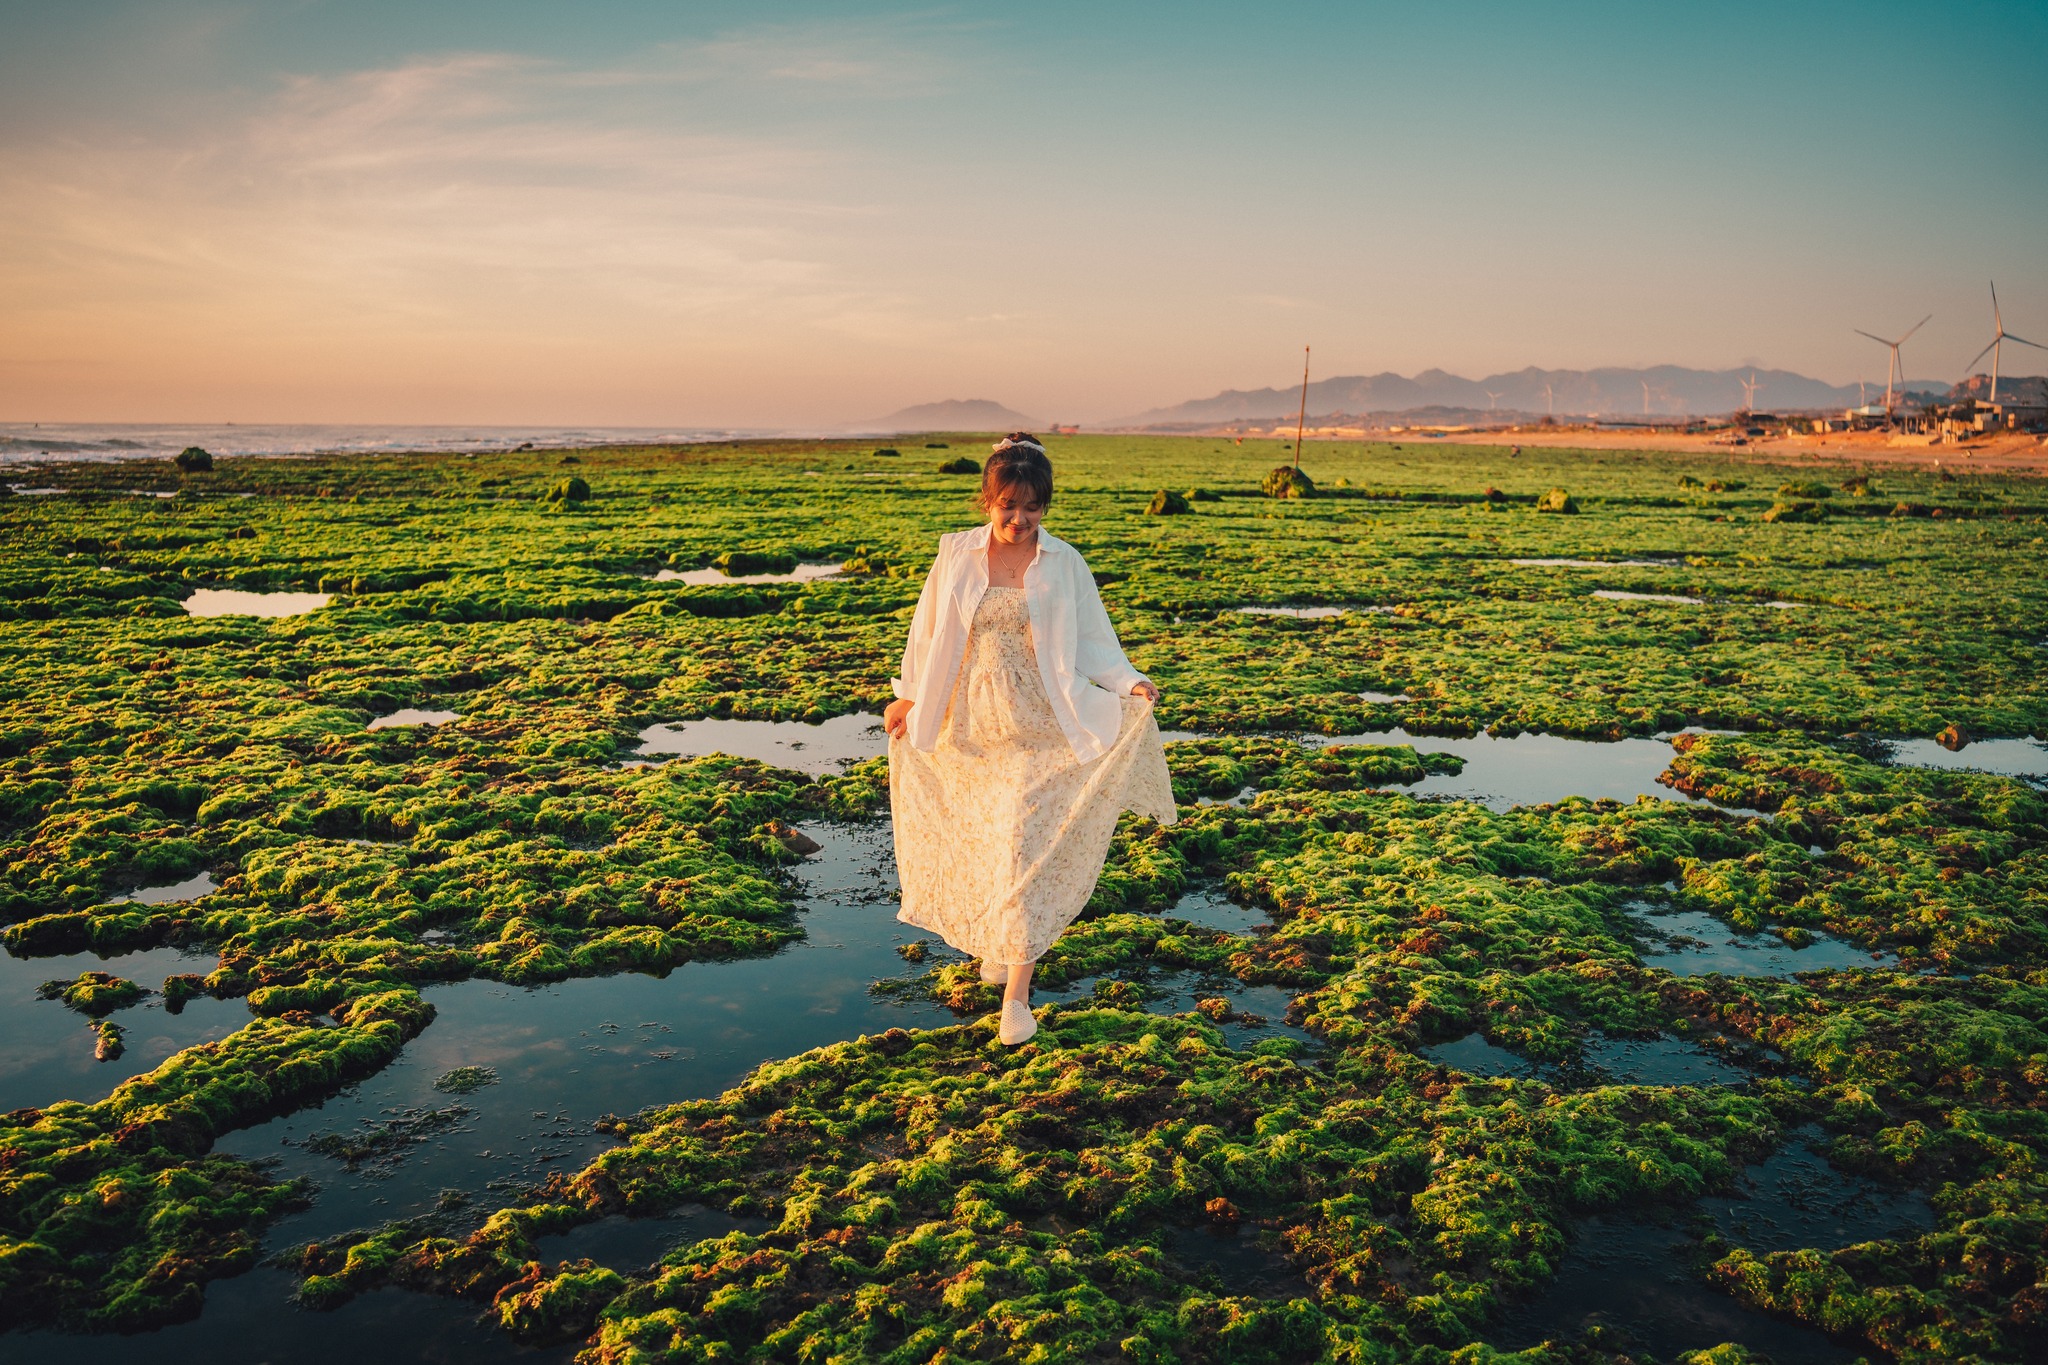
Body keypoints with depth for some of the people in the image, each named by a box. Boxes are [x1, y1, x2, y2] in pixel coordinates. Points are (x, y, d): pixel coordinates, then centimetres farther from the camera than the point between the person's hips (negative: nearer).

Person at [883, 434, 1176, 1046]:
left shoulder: (1063, 564, -1)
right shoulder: (957, 553, 2)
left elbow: (1090, 640, 1)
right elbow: (931, 632, 12)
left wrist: (1128, 682, -15)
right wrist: (910, 697, 17)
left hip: (1036, 729, -2)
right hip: (969, 726, 2)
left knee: (1024, 846, -9)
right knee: (978, 844, 10)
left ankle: (1017, 994, -7)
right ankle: (996, 945, 33)